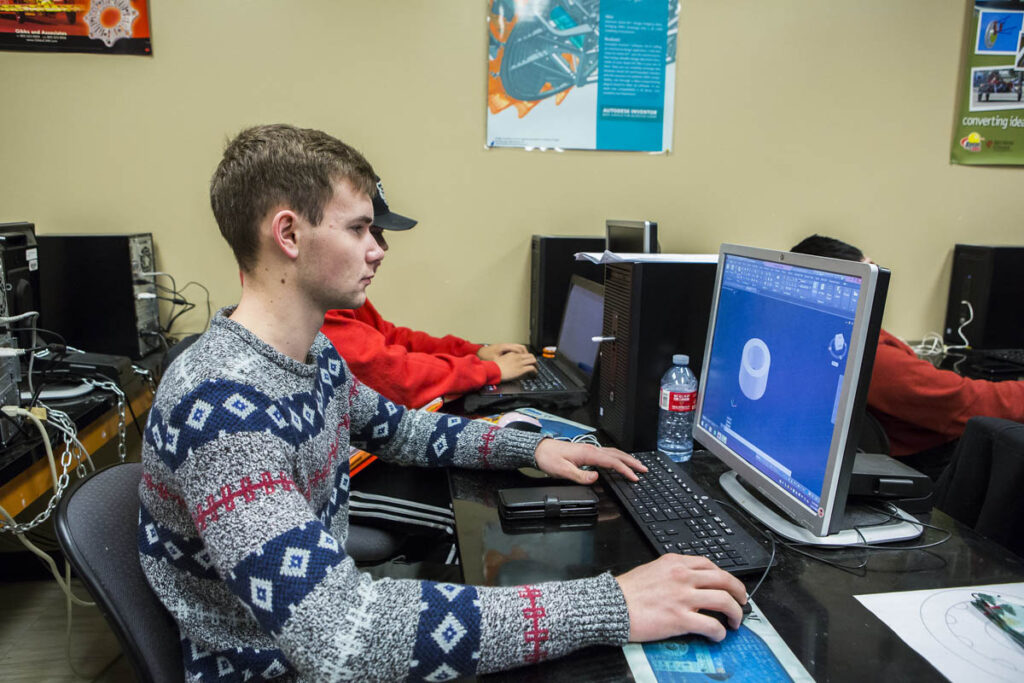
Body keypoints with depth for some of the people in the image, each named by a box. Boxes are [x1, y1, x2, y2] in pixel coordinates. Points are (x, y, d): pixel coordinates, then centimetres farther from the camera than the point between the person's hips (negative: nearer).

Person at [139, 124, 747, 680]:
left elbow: (396, 427, 15)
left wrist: (532, 447, 1)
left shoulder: (315, 352, -2)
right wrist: (612, 608, -39)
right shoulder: (220, 408, -30)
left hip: (333, 606, 7)